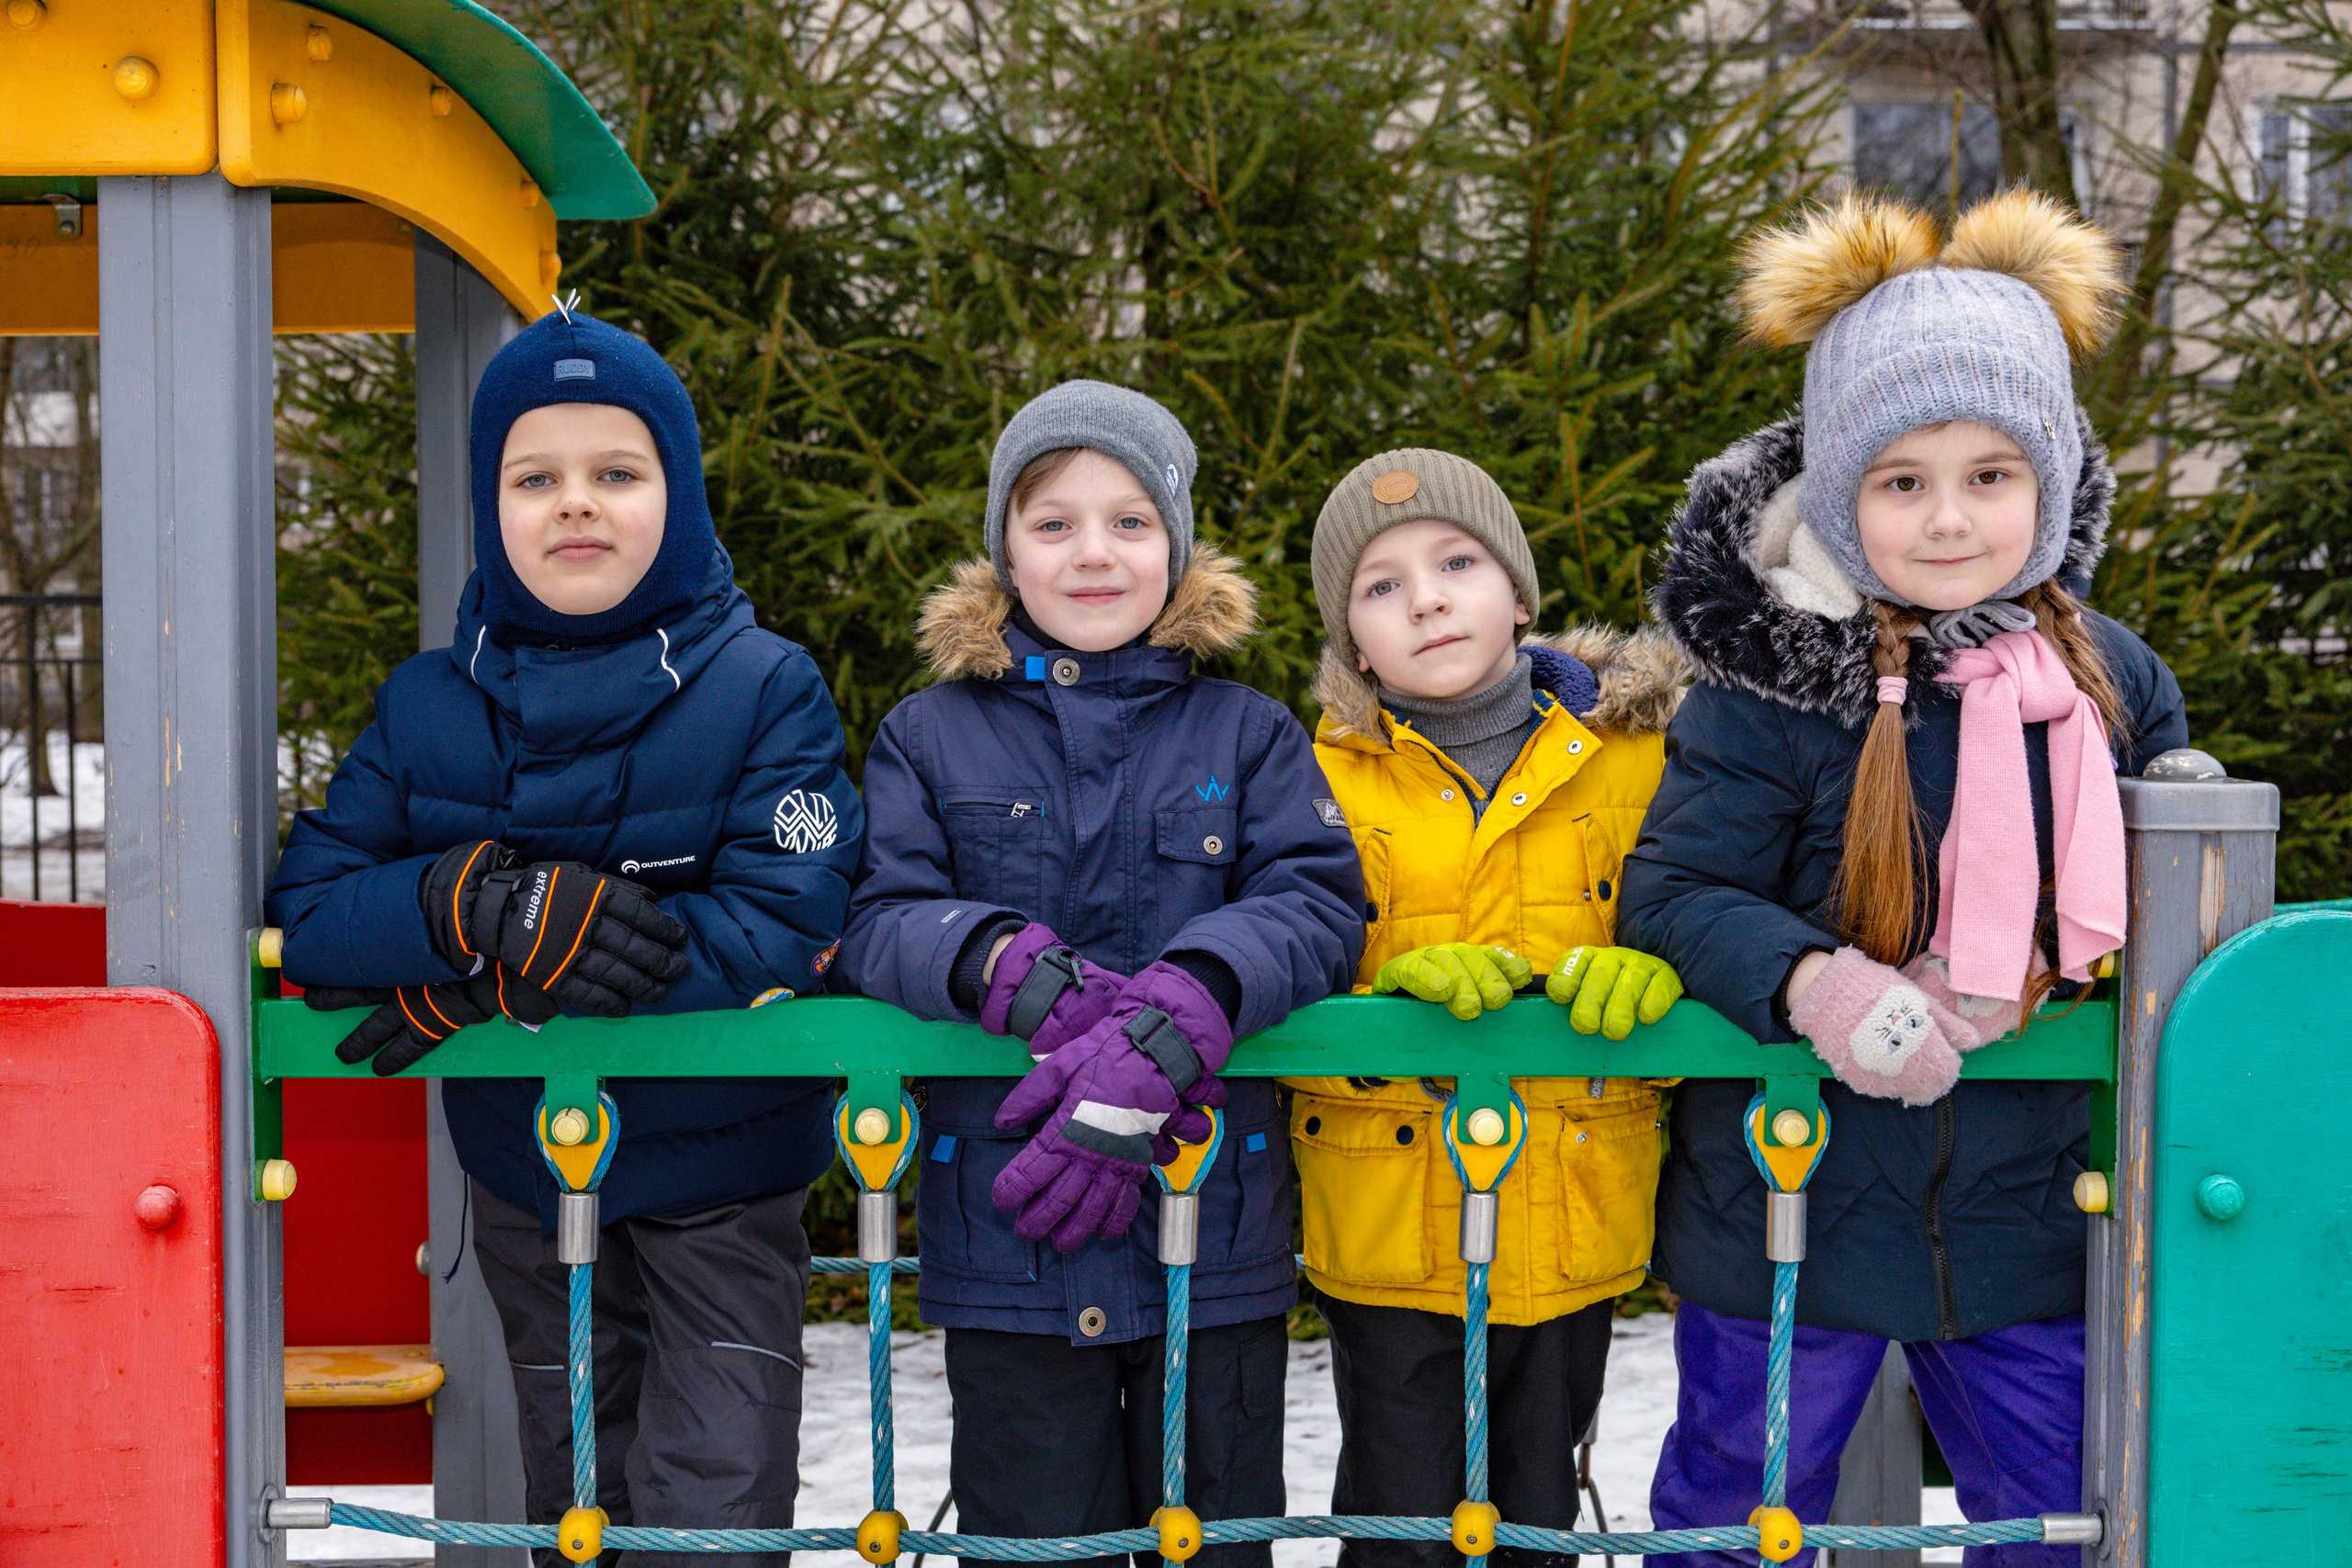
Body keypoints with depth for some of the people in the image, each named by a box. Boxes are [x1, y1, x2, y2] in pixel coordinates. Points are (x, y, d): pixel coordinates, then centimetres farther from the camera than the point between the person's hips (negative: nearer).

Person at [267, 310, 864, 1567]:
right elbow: (307, 916, -9)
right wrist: (485, 903, -31)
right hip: (524, 1171, 4)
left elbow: (785, 932, -24)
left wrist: (480, 990, -24)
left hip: (723, 1177, -3)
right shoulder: (428, 707, -3)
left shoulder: (763, 689, -13)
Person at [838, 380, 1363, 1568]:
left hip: (1218, 1238, 1)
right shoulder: (929, 737, 8)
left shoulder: (1248, 735, 8)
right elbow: (878, 921, -5)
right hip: (1004, 1244, 0)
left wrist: (1160, 1032, -25)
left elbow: (1317, 904, -7)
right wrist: (1037, 982, -26)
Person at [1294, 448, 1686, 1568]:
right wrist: (1392, 997, -23)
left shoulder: (1631, 758, 2)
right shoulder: (1327, 782, -1)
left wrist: (1645, 976, -18)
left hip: (1573, 1227, 2)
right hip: (1389, 1236, -1)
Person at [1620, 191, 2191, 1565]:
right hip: (1794, 1198, -3)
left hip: (2029, 1205, 4)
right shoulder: (1770, 691, -13)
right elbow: (1673, 894, -12)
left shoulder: (2112, 681, 1)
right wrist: (1809, 984, -30)